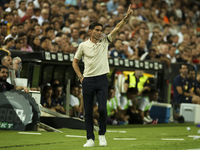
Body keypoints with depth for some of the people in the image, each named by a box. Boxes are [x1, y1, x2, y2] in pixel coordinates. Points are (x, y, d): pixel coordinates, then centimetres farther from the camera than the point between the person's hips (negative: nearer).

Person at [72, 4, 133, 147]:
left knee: (102, 108, -12)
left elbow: (117, 29, -5)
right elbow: (75, 62, 15)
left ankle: (102, 135, 6)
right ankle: (90, 139, 8)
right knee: (88, 111, 1)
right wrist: (80, 77, 5)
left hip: (102, 79, 0)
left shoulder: (105, 41, 6)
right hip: (88, 81, 0)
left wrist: (126, 18, -18)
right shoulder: (83, 45, 4)